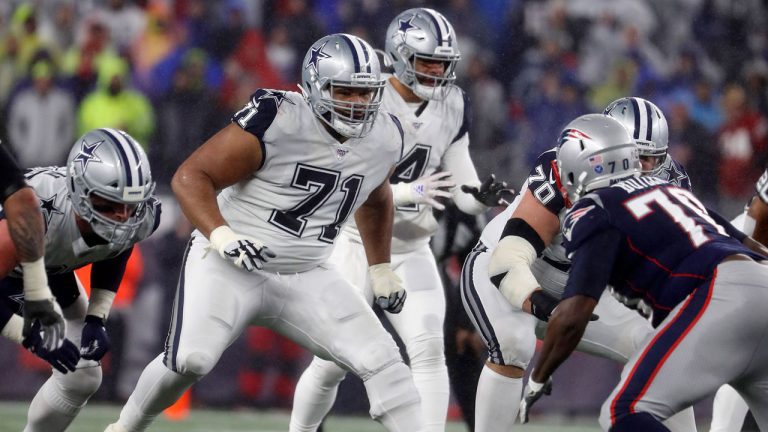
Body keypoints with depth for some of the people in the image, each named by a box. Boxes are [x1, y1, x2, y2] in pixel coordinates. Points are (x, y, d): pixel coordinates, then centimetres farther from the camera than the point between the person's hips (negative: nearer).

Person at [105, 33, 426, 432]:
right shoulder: (277, 120, -19)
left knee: (381, 361, -8)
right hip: (229, 265, -5)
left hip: (305, 277, 5)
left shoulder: (384, 139, 1)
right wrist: (221, 236, -32)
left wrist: (381, 268, 28)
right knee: (190, 359, -23)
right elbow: (190, 176, -17)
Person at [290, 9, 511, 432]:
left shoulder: (452, 106, 0)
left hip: (412, 250, 4)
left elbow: (462, 190, 2)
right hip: (357, 244, -4)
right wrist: (410, 192, -35)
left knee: (428, 349, -14)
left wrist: (483, 195, -22)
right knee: (332, 362, 1)